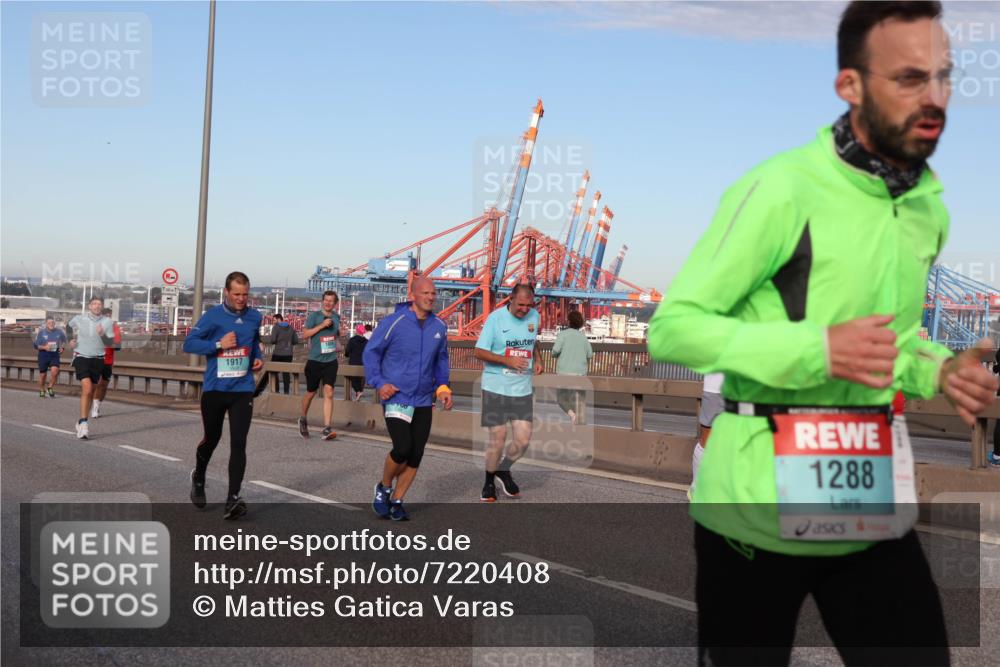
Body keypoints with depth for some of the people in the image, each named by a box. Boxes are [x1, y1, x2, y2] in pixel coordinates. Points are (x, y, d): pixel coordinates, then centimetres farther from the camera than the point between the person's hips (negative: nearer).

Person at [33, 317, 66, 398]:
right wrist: (44, 347, -19)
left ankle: (50, 388, 4)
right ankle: (41, 390, 30)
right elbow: (35, 345, -2)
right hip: (43, 354, -1)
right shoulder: (41, 332, -6)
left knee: (55, 370, -20)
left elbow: (64, 340, 21)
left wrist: (62, 347, 3)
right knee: (43, 374, 7)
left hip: (54, 354, 1)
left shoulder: (59, 332, 0)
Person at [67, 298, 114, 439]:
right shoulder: (79, 319, -2)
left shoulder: (107, 322, -3)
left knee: (90, 392, 11)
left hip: (98, 360, 2)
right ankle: (83, 424, -19)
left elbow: (110, 343, -8)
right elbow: (69, 326, 21)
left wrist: (102, 335, -26)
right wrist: (70, 339, 7)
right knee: (87, 389, -20)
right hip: (81, 357, -2)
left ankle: (82, 423, 27)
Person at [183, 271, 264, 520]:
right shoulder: (213, 316, -7)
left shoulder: (255, 317, 5)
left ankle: (233, 499, -12)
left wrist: (258, 358, 6)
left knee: (238, 443, -11)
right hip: (214, 389, -1)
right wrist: (219, 344, -19)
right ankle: (198, 479, 44)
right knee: (211, 438, 15)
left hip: (243, 390, 1)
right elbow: (189, 343, -8)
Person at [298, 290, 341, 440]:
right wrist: (322, 325, -18)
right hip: (315, 360, -2)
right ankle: (303, 420, 36)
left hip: (331, 361, 2)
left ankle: (327, 428, -13)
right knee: (311, 392, 10)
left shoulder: (336, 317, 9)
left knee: (329, 392, -10)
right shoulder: (314, 315, -5)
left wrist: (338, 333, 4)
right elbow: (305, 334, -11)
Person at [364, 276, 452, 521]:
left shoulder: (439, 326, 5)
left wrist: (442, 387, 8)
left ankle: (396, 501, 22)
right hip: (396, 397, -5)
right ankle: (383, 487, 13)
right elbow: (371, 351, -2)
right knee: (402, 448, -16)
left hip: (424, 401, 5)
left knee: (416, 455, 5)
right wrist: (379, 383, -11)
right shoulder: (394, 322, -10)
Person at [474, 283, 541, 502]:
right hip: (496, 387, -4)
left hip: (523, 389, 4)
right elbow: (479, 352, -10)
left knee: (523, 439, -1)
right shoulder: (496, 318, -10)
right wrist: (508, 360, -21)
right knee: (498, 439, -1)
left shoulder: (534, 316, 6)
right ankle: (489, 483, 21)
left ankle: (503, 470, 28)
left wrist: (535, 362, 4)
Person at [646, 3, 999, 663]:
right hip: (756, 503, -5)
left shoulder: (929, 206, 7)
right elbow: (671, 327, -17)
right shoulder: (781, 190, -17)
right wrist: (817, 350, -26)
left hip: (873, 503, 6)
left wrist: (938, 370, 0)